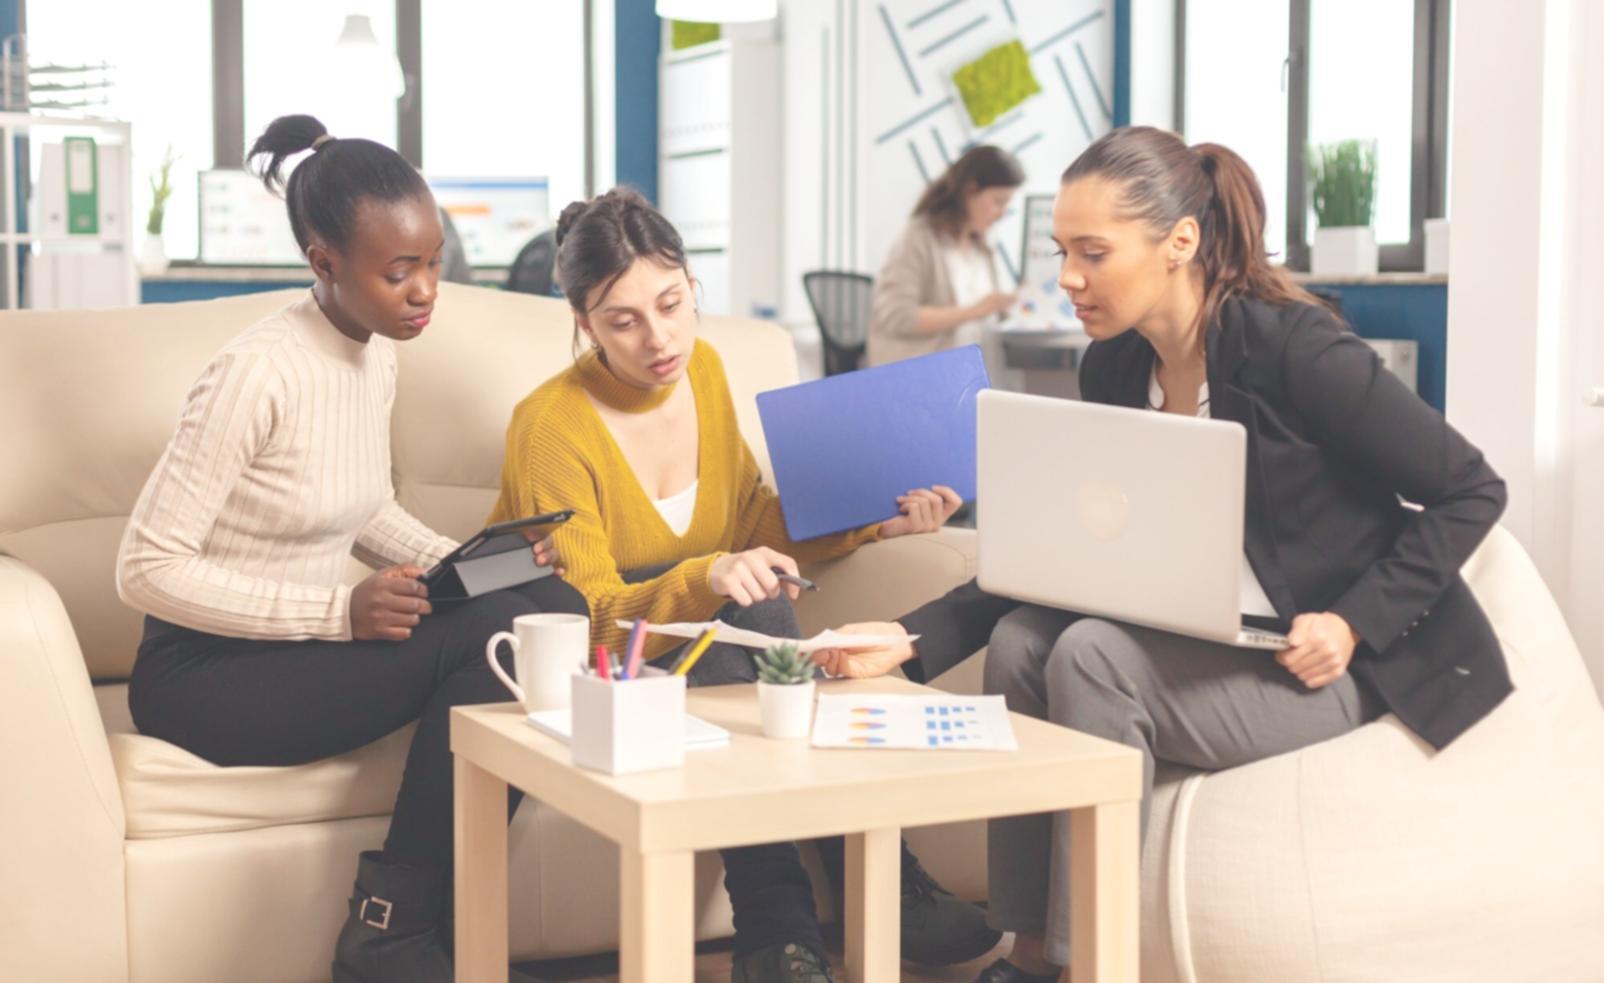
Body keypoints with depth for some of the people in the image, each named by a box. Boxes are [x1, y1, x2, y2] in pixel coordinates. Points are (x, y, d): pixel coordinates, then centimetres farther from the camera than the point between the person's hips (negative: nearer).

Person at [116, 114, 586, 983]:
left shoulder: (376, 352, 4)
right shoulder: (258, 371, -21)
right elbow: (146, 568, -20)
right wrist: (340, 611, -25)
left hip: (302, 643, 8)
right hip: (202, 675, -8)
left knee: (557, 605, -13)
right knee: (494, 632, -25)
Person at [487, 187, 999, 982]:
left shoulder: (702, 370, -1)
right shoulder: (551, 426, -21)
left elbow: (751, 518, 9)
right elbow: (591, 626, -25)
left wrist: (870, 519, -5)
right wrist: (705, 580, -43)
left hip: (706, 632, 6)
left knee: (747, 589, -29)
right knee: (742, 604, -33)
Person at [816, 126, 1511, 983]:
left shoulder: (1291, 347, -19)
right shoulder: (1113, 368, 2)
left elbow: (1471, 493, -13)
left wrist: (1352, 622, -22)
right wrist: (910, 640, -10)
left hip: (1342, 663, -7)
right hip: (1206, 648, 7)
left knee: (1093, 654, -26)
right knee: (1021, 640, -15)